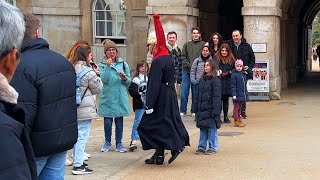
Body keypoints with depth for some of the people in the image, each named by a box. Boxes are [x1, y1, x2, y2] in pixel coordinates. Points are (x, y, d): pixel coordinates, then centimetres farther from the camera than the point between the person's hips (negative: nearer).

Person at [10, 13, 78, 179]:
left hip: (37, 146, -7)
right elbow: (73, 99, 15)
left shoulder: (21, 67, -20)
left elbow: (23, 115, -24)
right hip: (64, 140, 7)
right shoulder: (63, 61, 6)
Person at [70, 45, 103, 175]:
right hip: (85, 109, -8)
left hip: (73, 108, 8)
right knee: (82, 137, -5)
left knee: (77, 136, 18)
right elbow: (98, 89, -6)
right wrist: (97, 74, 5)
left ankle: (77, 160, 30)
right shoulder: (89, 72, -15)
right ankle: (78, 166, -5)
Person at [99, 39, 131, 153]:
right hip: (107, 98, -1)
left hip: (120, 98, 2)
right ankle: (107, 143, 20)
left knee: (119, 121, 6)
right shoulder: (102, 64, 1)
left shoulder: (123, 64, 7)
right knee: (107, 122, 3)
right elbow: (103, 79, -14)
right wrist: (107, 66, -20)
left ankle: (119, 144, 16)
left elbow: (129, 82, 8)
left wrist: (124, 79, -13)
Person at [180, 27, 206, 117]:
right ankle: (183, 110, 10)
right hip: (187, 71, 2)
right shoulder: (187, 44, 10)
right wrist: (189, 65, -9)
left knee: (196, 92, 4)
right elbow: (183, 57, 4)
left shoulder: (203, 44, 2)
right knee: (184, 92, 0)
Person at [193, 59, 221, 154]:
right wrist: (196, 108, 12)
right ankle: (202, 147, 20)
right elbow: (198, 95, 15)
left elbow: (217, 96, -13)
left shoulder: (215, 80, -9)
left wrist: (215, 110, -18)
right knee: (202, 129, 13)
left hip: (210, 110, -7)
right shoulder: (202, 80, 12)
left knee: (212, 129, 1)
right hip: (201, 110, 7)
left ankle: (213, 147, 11)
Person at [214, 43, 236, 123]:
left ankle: (226, 117, 16)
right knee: (219, 99, -4)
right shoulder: (216, 59, 1)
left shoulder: (231, 60, 9)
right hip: (219, 82, -3)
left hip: (228, 83, 3)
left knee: (226, 99, 10)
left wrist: (229, 73, -7)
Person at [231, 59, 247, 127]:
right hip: (237, 95, -7)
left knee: (239, 107, 15)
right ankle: (236, 121, 4)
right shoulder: (234, 75, -12)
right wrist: (234, 95, -19)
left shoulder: (244, 74, 9)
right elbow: (233, 86, -15)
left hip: (242, 95, 7)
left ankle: (238, 119, 24)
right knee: (236, 107, 0)